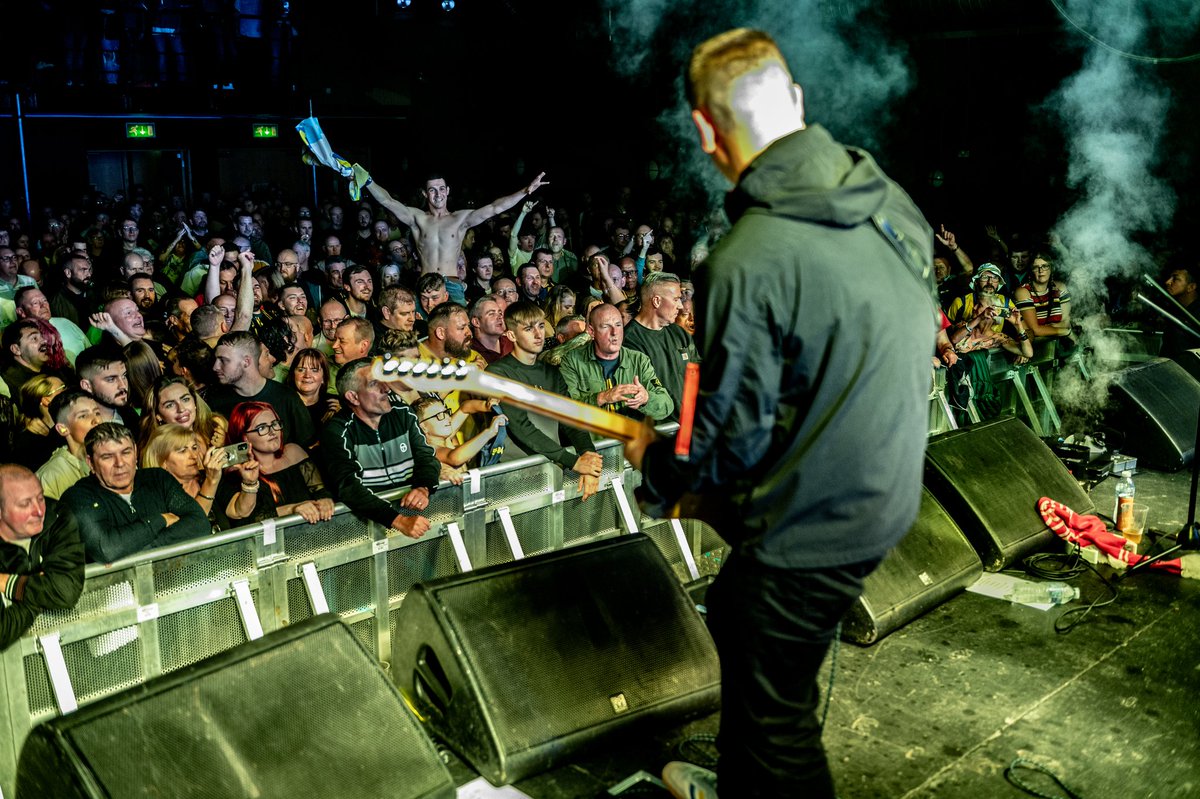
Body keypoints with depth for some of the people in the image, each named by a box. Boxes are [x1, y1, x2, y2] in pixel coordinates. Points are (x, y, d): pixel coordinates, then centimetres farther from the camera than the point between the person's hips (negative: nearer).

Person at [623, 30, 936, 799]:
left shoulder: (746, 264, -28)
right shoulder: (891, 200, -2)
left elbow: (732, 438, -20)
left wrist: (656, 464, 1)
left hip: (813, 525, -9)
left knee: (775, 707, 12)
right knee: (733, 619, 29)